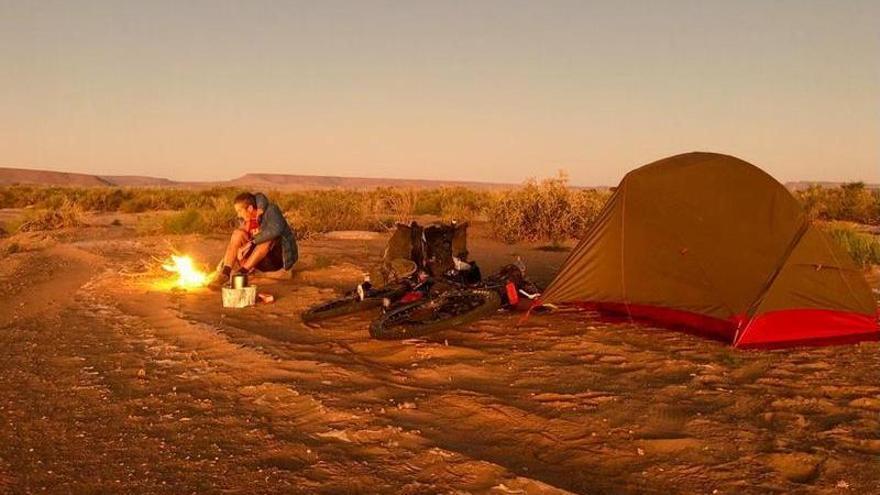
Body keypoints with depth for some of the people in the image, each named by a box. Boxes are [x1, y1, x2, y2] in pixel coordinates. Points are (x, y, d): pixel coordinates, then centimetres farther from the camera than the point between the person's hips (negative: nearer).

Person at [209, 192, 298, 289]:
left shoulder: (271, 211, -16)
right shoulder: (244, 219, 0)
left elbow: (276, 230, -36)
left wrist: (252, 242, -32)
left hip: (278, 258, -5)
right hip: (262, 262, 5)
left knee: (269, 237, -33)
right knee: (238, 233, -13)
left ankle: (242, 272, -33)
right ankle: (225, 273, -29)